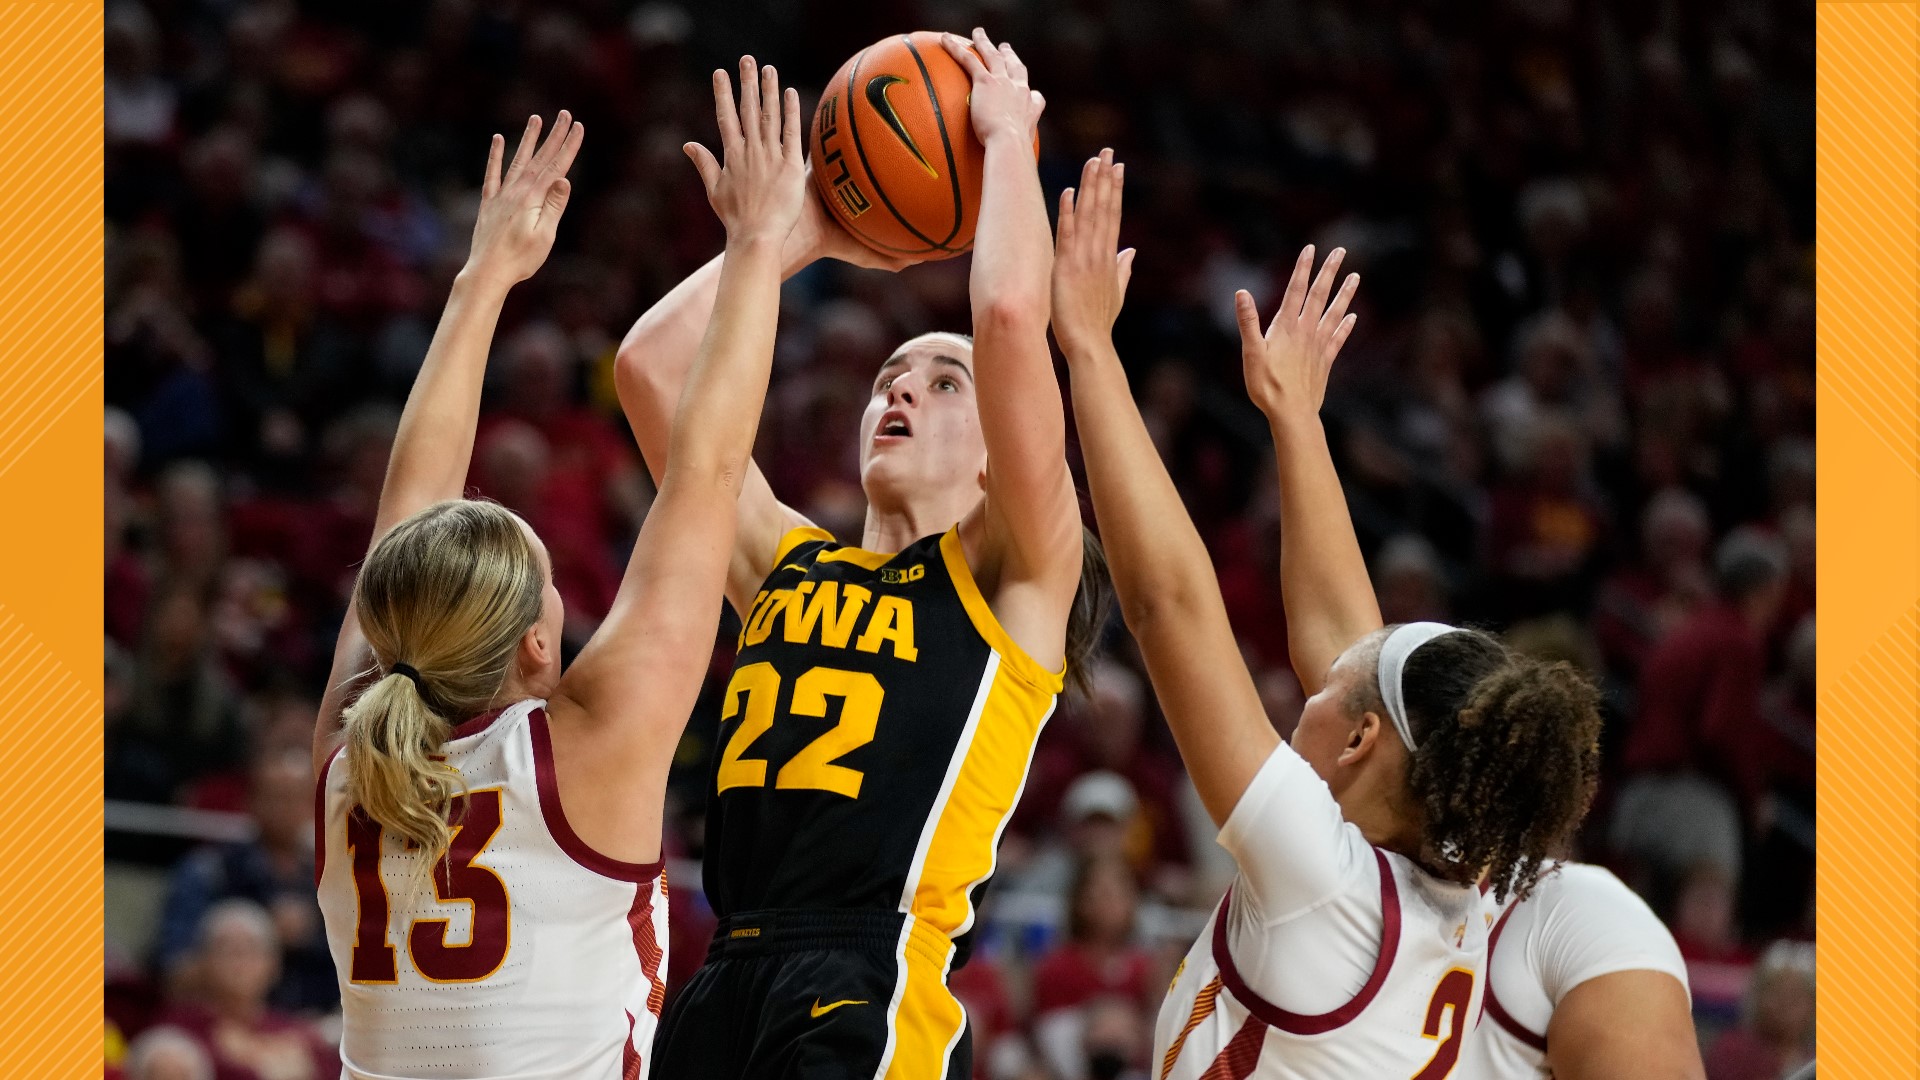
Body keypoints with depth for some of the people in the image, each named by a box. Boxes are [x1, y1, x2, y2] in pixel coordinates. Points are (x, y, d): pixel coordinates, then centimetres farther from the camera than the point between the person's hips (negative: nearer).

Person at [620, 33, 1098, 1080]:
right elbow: (651, 363, 18)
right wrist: (809, 231, 24)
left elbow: (1010, 318, -5)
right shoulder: (790, 563, 21)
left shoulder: (1011, 580, 7)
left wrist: (1007, 138, 9)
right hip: (721, 988, 6)